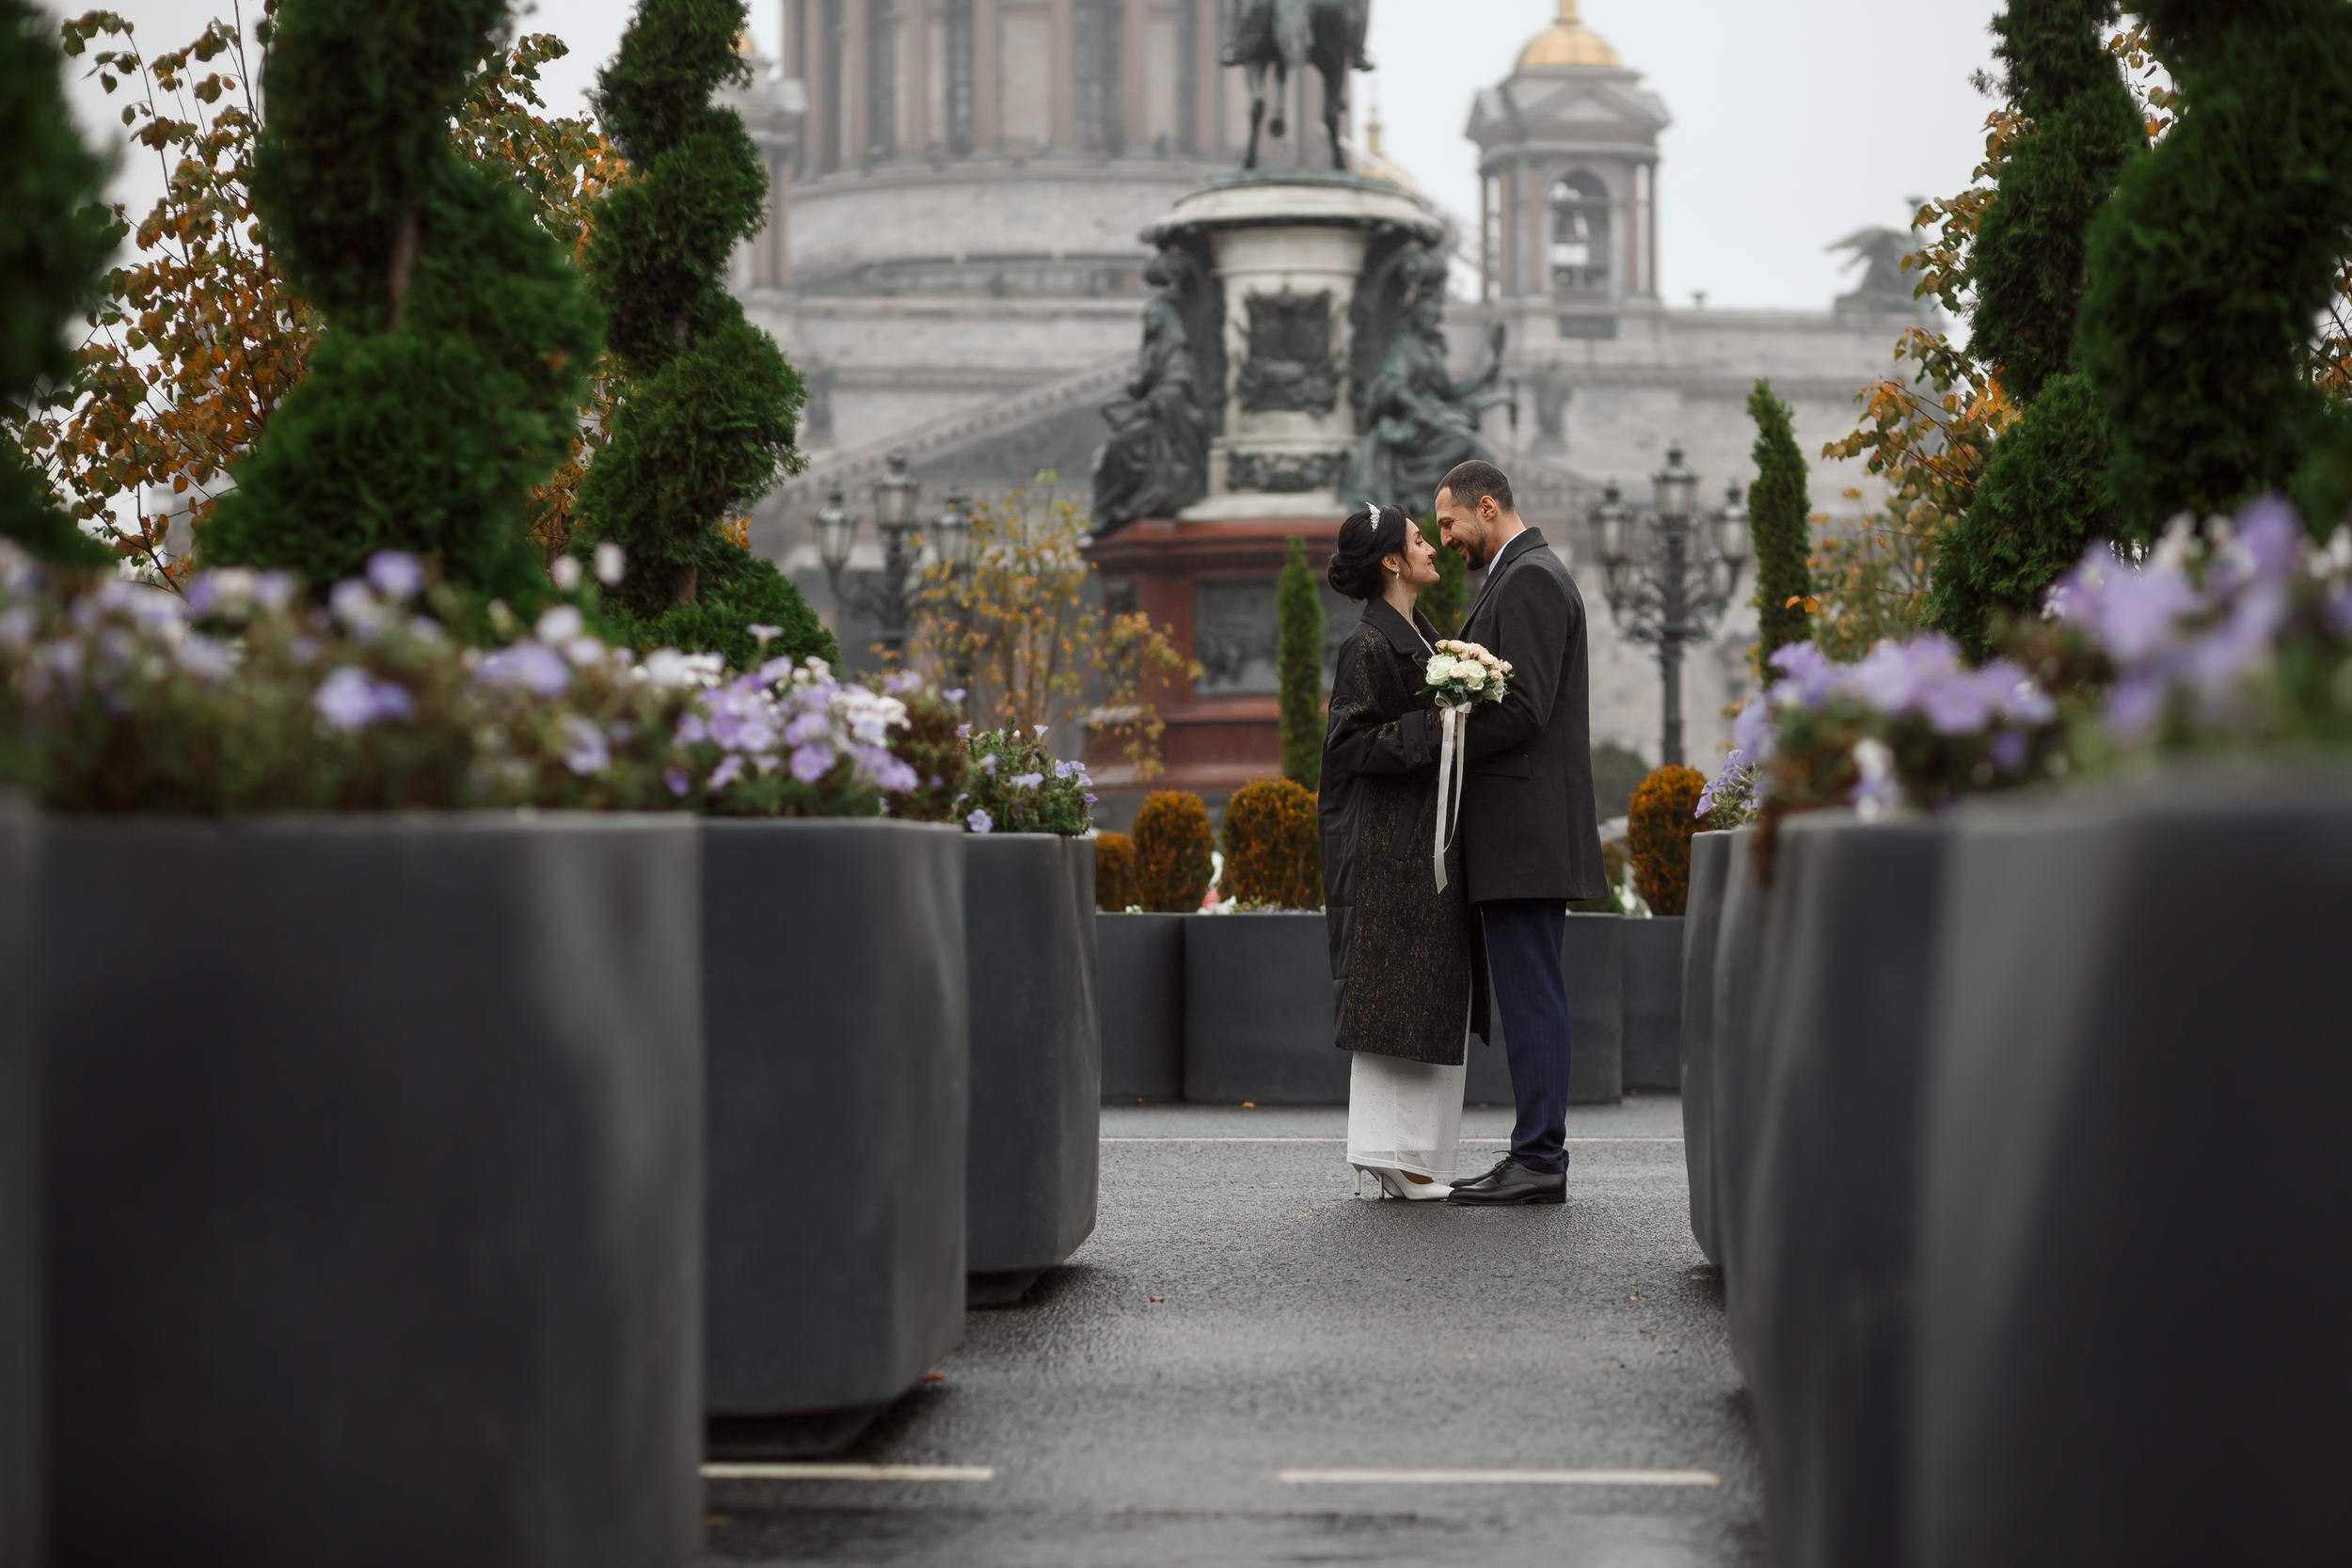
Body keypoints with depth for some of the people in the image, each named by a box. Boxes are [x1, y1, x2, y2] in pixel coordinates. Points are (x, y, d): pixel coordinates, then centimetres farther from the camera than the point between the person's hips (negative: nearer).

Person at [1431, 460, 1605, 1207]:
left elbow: (1524, 708, -20)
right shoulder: (1525, 576, 20)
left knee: (1530, 998, -9)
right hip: (1522, 836, 11)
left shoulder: (1529, 580, -12)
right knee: (1531, 999, 10)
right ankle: (1537, 1156, 13)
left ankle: (1539, 1160, -8)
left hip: (1524, 834, -11)